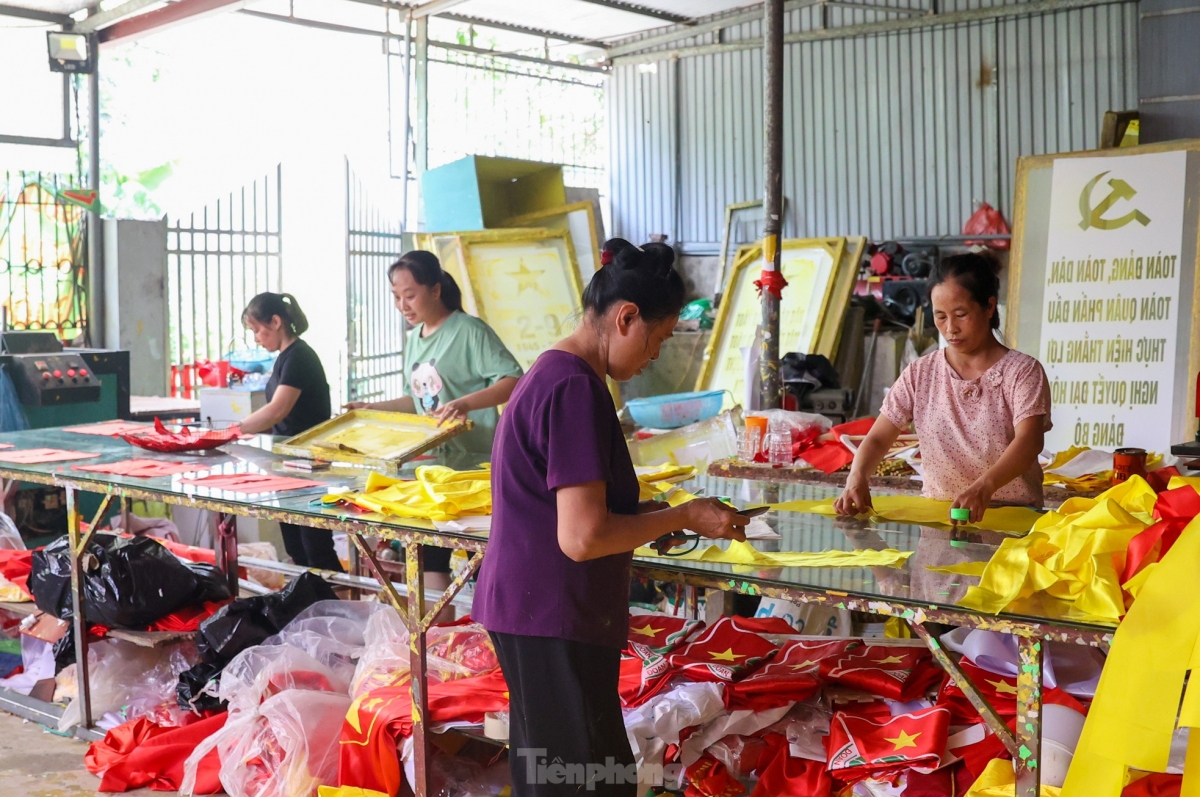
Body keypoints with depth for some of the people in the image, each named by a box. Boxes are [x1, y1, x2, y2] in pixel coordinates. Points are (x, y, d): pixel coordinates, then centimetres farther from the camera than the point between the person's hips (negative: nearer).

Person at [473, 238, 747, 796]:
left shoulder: (551, 373, 10)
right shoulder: (576, 388, -20)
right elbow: (582, 537, -24)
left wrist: (647, 516, 9)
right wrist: (683, 517, -12)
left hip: (531, 607, 10)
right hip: (552, 621, -10)